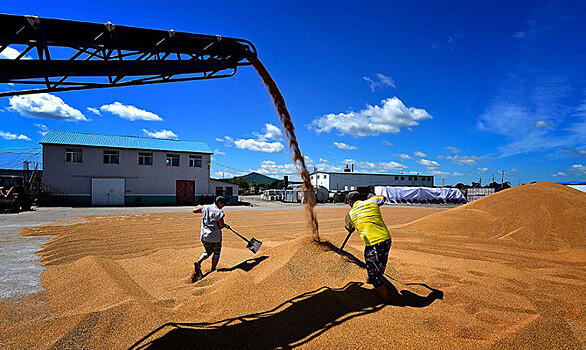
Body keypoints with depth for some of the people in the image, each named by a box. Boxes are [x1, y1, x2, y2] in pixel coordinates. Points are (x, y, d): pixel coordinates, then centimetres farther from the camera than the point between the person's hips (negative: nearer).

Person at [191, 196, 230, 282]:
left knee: (208, 252, 22)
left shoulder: (205, 207, 2)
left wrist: (200, 207, 32)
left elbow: (194, 211, 13)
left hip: (204, 236, 5)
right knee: (217, 252, 16)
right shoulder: (219, 212, -15)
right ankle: (212, 271, 17)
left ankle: (198, 262, -4)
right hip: (215, 236, -5)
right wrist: (226, 225, 4)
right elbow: (221, 226, -17)